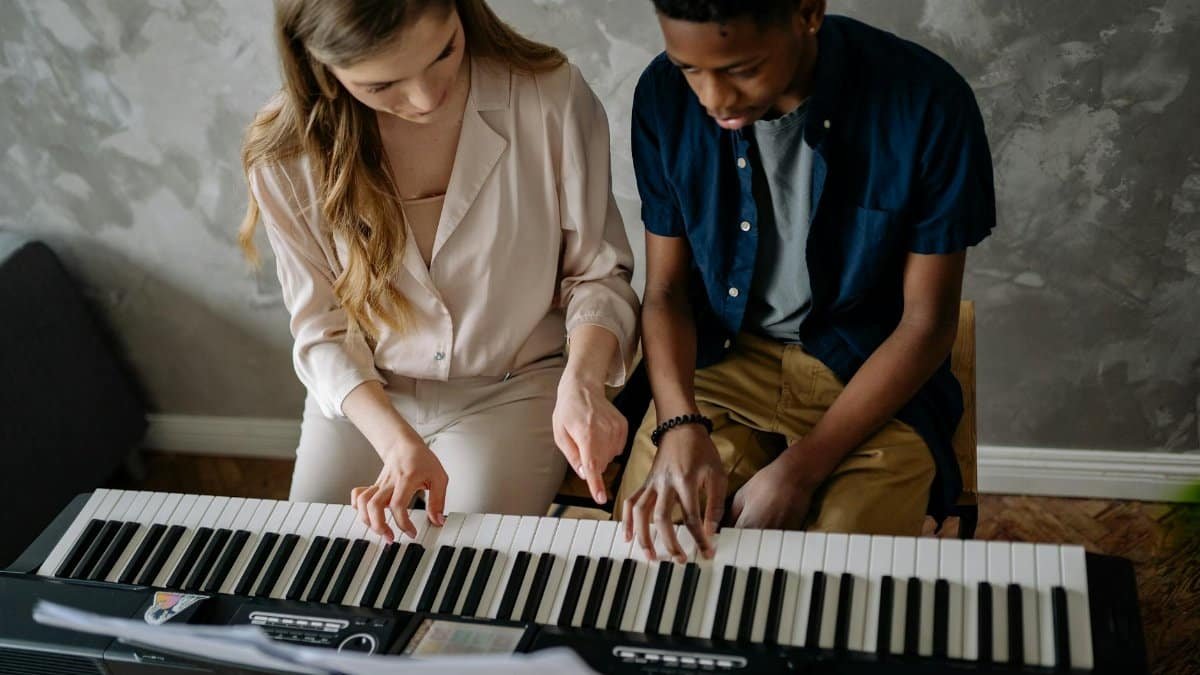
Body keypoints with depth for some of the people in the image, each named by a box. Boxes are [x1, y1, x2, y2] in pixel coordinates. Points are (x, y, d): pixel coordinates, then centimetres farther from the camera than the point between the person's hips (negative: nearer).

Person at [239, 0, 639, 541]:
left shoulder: (549, 96, -21)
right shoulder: (287, 157, -16)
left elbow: (598, 273, -9)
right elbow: (322, 332, -8)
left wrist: (582, 383, -28)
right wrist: (397, 442, -24)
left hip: (514, 388, -2)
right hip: (363, 395, 2)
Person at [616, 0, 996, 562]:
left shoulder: (929, 104, -20)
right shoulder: (665, 97, -11)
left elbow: (927, 322, -12)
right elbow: (666, 289, -3)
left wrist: (801, 469, -19)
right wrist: (680, 426, -23)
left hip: (876, 380, -2)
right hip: (717, 363, 3)